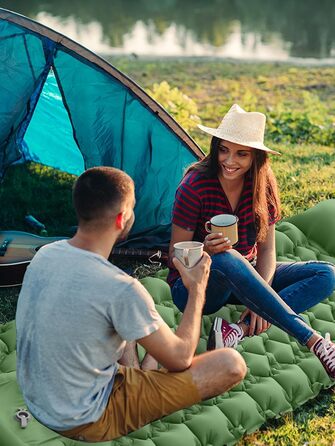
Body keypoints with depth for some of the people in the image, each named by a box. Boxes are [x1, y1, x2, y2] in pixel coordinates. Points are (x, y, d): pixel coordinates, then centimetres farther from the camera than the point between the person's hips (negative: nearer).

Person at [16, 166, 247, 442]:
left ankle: (133, 378, 15)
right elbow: (180, 359, -15)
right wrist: (197, 289, -3)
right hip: (87, 422, -7)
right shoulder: (120, 290, -30)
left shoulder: (46, 254, -7)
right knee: (232, 364, -9)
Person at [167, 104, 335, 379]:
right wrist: (204, 250, -36)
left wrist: (260, 301, -20)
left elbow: (267, 249, -3)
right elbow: (176, 256, -13)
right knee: (227, 259, -41)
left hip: (244, 278, 6)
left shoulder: (262, 186, -6)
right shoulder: (195, 186, -19)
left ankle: (239, 330, -31)